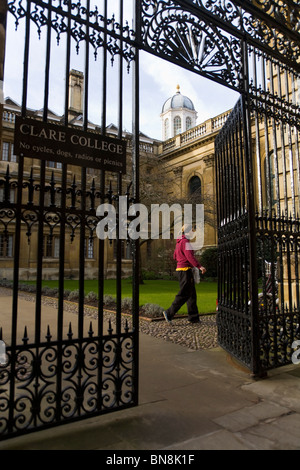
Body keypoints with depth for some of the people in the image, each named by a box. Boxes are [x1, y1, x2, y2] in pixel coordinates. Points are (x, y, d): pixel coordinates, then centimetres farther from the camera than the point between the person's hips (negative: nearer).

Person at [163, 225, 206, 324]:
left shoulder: (179, 242, 15)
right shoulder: (185, 242, -14)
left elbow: (175, 256, 21)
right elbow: (190, 256, -25)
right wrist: (199, 266, -30)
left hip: (180, 269, 10)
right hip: (185, 270, -10)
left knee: (192, 294, 11)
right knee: (184, 294, -4)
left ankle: (193, 317, 14)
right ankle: (169, 313, -1)